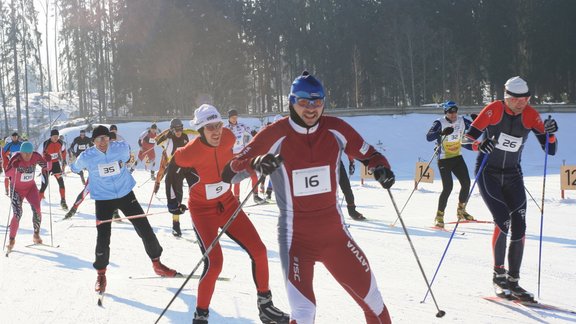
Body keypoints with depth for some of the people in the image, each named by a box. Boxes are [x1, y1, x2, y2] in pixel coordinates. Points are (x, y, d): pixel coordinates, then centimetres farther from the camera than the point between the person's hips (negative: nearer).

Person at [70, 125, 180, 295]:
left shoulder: (121, 147, -13)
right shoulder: (86, 157, -14)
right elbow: (75, 167, 10)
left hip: (126, 194, 2)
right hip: (103, 199, -2)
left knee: (145, 230, 3)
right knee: (103, 238, -7)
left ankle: (157, 264, 23)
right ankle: (101, 274, 15)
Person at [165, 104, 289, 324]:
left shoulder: (228, 138, -13)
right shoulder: (189, 153, -26)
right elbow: (173, 172, -7)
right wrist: (174, 201, 1)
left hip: (228, 204, 6)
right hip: (202, 210, -6)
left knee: (259, 251, 1)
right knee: (214, 264, -19)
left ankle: (265, 306, 18)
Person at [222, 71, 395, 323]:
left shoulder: (335, 130, -2)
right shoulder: (275, 135, -11)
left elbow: (368, 155, 12)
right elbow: (230, 172, -12)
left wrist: (380, 168, -11)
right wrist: (255, 163, -32)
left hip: (334, 232, 3)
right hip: (295, 236, -3)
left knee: (370, 293, 8)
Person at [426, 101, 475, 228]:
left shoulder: (462, 121, 0)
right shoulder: (440, 123, -15)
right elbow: (429, 137, -28)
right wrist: (442, 132, -45)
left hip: (458, 158, 6)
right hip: (444, 159, -6)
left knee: (466, 183, 2)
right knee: (448, 187, -14)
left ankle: (461, 211, 24)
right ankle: (439, 216, -4)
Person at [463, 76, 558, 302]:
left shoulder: (530, 115, -6)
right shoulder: (493, 110, -15)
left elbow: (551, 150, -5)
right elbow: (467, 140, -15)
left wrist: (549, 134, -26)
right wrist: (479, 146, -37)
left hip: (512, 175, 4)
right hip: (488, 173, -4)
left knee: (519, 229, -4)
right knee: (503, 221, -19)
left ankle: (513, 281, 8)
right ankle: (498, 274, -1)